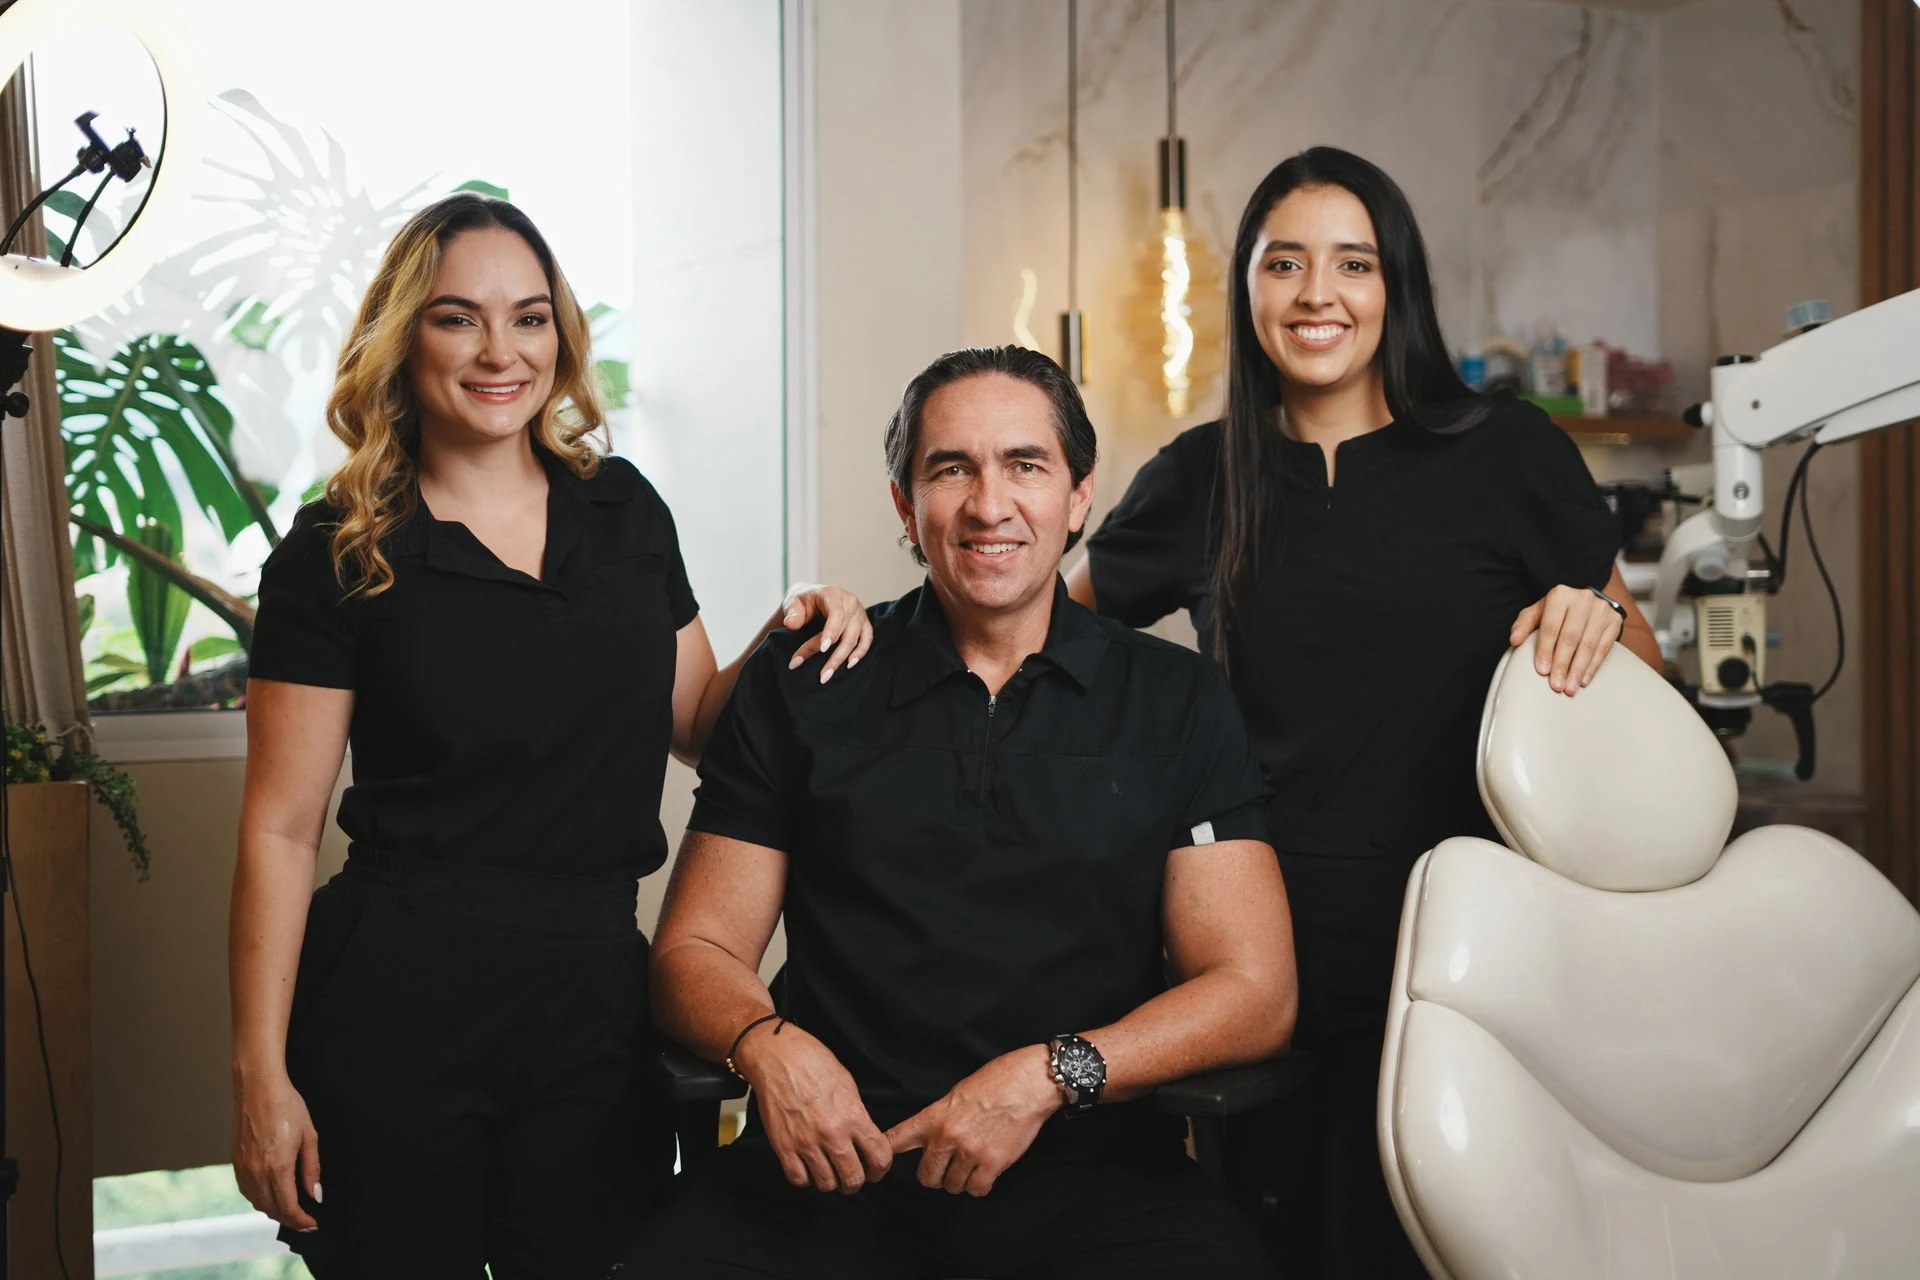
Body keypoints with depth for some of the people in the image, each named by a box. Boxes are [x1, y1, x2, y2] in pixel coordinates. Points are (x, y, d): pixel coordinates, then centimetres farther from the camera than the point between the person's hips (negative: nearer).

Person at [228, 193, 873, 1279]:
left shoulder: (625, 511, 6)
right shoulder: (340, 555, -5)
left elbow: (696, 723, 15)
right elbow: (280, 830, -5)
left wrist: (788, 642, -5)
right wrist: (261, 1077, -8)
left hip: (597, 996, 3)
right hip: (397, 1003, -3)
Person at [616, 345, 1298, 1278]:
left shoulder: (1176, 703, 8)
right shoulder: (797, 687, 10)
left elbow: (1254, 991, 3)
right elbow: (696, 950, 10)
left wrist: (1052, 1075, -12)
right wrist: (768, 1045, -13)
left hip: (1088, 1168, 0)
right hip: (837, 1165, 0)